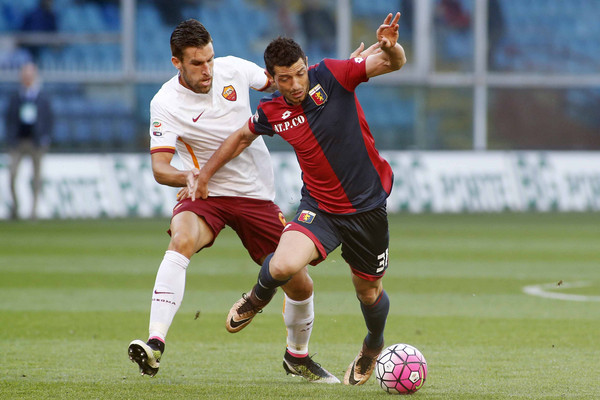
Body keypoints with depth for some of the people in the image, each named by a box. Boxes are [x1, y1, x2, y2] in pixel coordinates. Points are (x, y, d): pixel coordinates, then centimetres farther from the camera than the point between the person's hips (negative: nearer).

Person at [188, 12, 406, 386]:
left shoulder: (331, 75, -15)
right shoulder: (271, 111, -6)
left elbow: (393, 63, -21)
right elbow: (243, 137, 17)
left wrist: (390, 47, -44)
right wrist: (204, 175, 17)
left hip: (368, 206, -1)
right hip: (319, 207, 1)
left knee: (369, 292, 12)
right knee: (284, 265, -25)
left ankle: (374, 346, 47)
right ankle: (259, 297, 13)